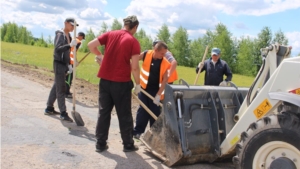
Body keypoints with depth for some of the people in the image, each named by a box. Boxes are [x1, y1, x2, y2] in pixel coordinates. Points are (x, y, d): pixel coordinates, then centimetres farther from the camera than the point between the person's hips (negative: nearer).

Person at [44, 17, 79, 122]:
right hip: (59, 64, -9)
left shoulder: (68, 36, 12)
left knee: (56, 86, 15)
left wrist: (69, 65, 17)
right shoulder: (60, 34, -13)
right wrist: (70, 45, -39)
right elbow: (57, 49, -28)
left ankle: (49, 108, 26)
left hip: (64, 64, 9)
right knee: (61, 89, -6)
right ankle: (63, 113, -2)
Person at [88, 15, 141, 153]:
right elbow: (135, 67, -11)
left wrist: (99, 55, 20)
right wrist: (137, 84, 1)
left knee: (104, 112, 12)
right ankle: (128, 145, 18)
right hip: (122, 82, -4)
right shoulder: (133, 42, -6)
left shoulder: (110, 34, 5)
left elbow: (91, 45, 3)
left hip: (105, 80, 4)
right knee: (124, 115, 8)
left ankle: (100, 144, 17)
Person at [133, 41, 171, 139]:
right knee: (142, 110, 6)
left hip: (155, 90, 0)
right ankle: (138, 131, 15)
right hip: (144, 87, 1)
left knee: (155, 112, 5)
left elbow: (165, 80, -12)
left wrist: (159, 94, -16)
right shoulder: (146, 55, -13)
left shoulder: (165, 63, -14)